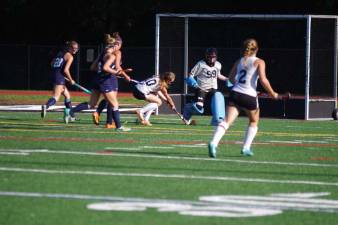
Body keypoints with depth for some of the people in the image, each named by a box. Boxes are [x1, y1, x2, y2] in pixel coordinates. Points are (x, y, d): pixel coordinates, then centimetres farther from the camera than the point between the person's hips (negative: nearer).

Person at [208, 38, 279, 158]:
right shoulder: (259, 62, 0)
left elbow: (231, 77, 22)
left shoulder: (239, 61, 15)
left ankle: (213, 143, -31)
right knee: (254, 122, 23)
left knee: (227, 121, -8)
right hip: (250, 96, -3)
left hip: (235, 94, 3)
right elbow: (263, 80, -11)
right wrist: (272, 93, 0)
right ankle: (246, 148, 18)